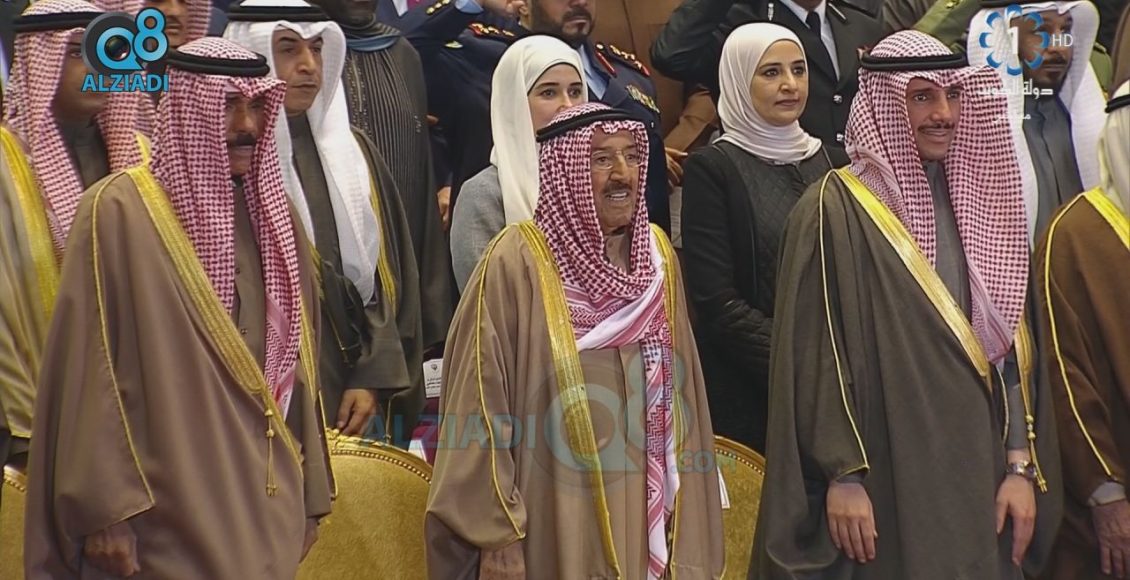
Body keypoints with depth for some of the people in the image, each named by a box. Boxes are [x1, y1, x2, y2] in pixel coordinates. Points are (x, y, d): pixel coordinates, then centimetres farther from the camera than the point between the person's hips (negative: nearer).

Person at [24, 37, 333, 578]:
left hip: (267, 510, 6)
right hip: (168, 518, -6)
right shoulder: (121, 211, -9)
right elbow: (92, 373, -11)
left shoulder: (273, 214, 10)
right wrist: (103, 510, -14)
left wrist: (311, 494, 14)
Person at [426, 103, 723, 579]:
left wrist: (685, 521, 10)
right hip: (554, 528, -5)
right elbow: (482, 403, -11)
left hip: (643, 517, 5)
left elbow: (678, 393, 12)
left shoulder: (658, 257, 6)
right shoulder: (518, 262, -11)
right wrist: (495, 534, -14)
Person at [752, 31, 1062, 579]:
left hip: (978, 473, 5)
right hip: (884, 480, -5)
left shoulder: (978, 202, 11)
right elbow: (815, 354, -10)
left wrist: (1022, 466, 4)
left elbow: (1010, 344, 11)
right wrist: (842, 477, -15)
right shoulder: (834, 210, -6)